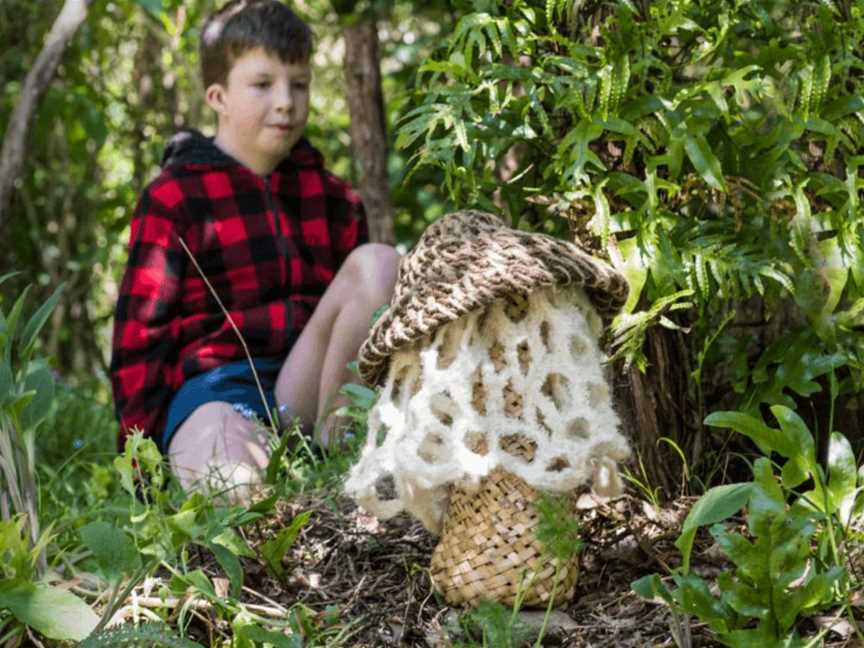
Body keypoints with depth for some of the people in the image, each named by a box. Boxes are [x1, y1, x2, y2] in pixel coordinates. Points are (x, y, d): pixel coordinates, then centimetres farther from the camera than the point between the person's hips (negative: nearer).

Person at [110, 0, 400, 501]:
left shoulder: (333, 199, 16)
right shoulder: (175, 199, 2)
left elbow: (358, 305, 24)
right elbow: (139, 334, 1)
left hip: (303, 382, 5)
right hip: (214, 384, -5)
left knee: (377, 262, -19)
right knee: (235, 487, -41)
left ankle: (329, 441, -20)